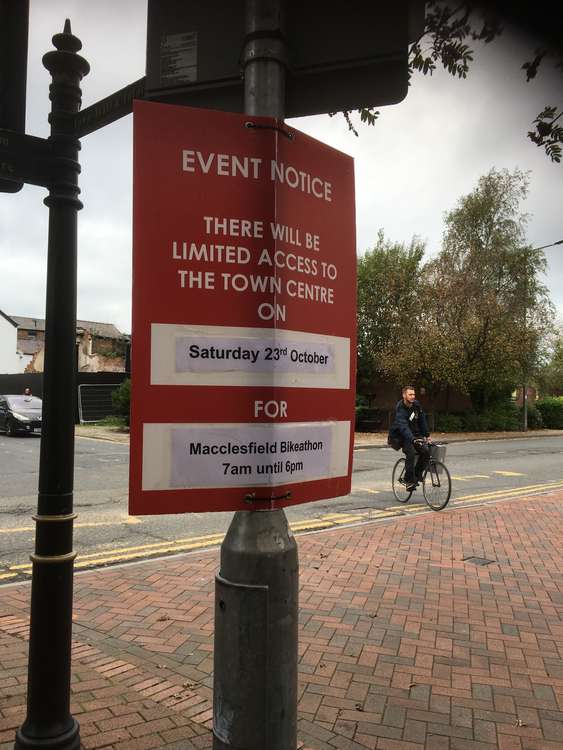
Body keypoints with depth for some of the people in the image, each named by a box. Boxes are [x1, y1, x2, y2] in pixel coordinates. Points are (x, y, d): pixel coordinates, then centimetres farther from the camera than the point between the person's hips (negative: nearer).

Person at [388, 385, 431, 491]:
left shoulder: (416, 405, 0)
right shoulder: (400, 409, -22)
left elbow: (422, 420, 11)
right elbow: (403, 426, -35)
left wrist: (427, 435, 8)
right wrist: (412, 439, -47)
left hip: (413, 434, 6)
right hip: (399, 436, -6)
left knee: (426, 451, -16)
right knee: (411, 452, -29)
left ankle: (417, 475, 3)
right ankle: (409, 480, -17)